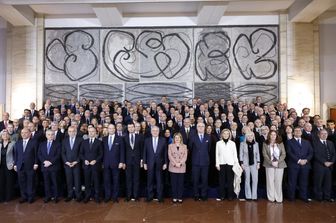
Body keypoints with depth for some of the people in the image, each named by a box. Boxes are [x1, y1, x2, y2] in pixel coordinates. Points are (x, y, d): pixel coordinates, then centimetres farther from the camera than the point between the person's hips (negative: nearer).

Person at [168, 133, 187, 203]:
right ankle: (174, 197, 13)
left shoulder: (184, 146, 10)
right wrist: (175, 163, -13)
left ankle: (180, 197, 13)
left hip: (181, 167, 1)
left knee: (181, 183, 4)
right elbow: (170, 156, -2)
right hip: (173, 167, 0)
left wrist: (180, 163, -14)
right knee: (174, 182, 3)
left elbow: (185, 156, 0)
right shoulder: (170, 146, 8)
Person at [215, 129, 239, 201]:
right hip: (222, 163, 0)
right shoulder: (218, 143, 5)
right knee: (222, 180, 2)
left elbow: (235, 154, 8)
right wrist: (217, 164, 0)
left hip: (230, 163, 0)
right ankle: (222, 195, 10)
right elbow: (217, 154, 6)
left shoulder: (232, 143, 6)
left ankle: (230, 196, 11)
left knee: (230, 180, 0)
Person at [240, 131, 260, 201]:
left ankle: (254, 196, 8)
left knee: (255, 180, -2)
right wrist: (242, 163, -4)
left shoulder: (256, 144, 5)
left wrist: (258, 163, 3)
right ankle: (248, 196, 13)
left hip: (254, 164, 2)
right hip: (246, 164, -2)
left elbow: (258, 154, 9)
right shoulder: (242, 144, -2)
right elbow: (241, 154, 0)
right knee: (247, 180, 4)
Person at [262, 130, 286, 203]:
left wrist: (278, 162, -11)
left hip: (280, 165, 1)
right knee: (270, 181, 0)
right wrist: (271, 162, -13)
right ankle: (271, 198, 8)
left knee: (278, 181, 1)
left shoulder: (280, 143, 7)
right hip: (269, 165, -1)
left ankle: (279, 198, 11)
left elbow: (284, 154, 2)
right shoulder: (265, 144, 3)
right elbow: (265, 154, -2)